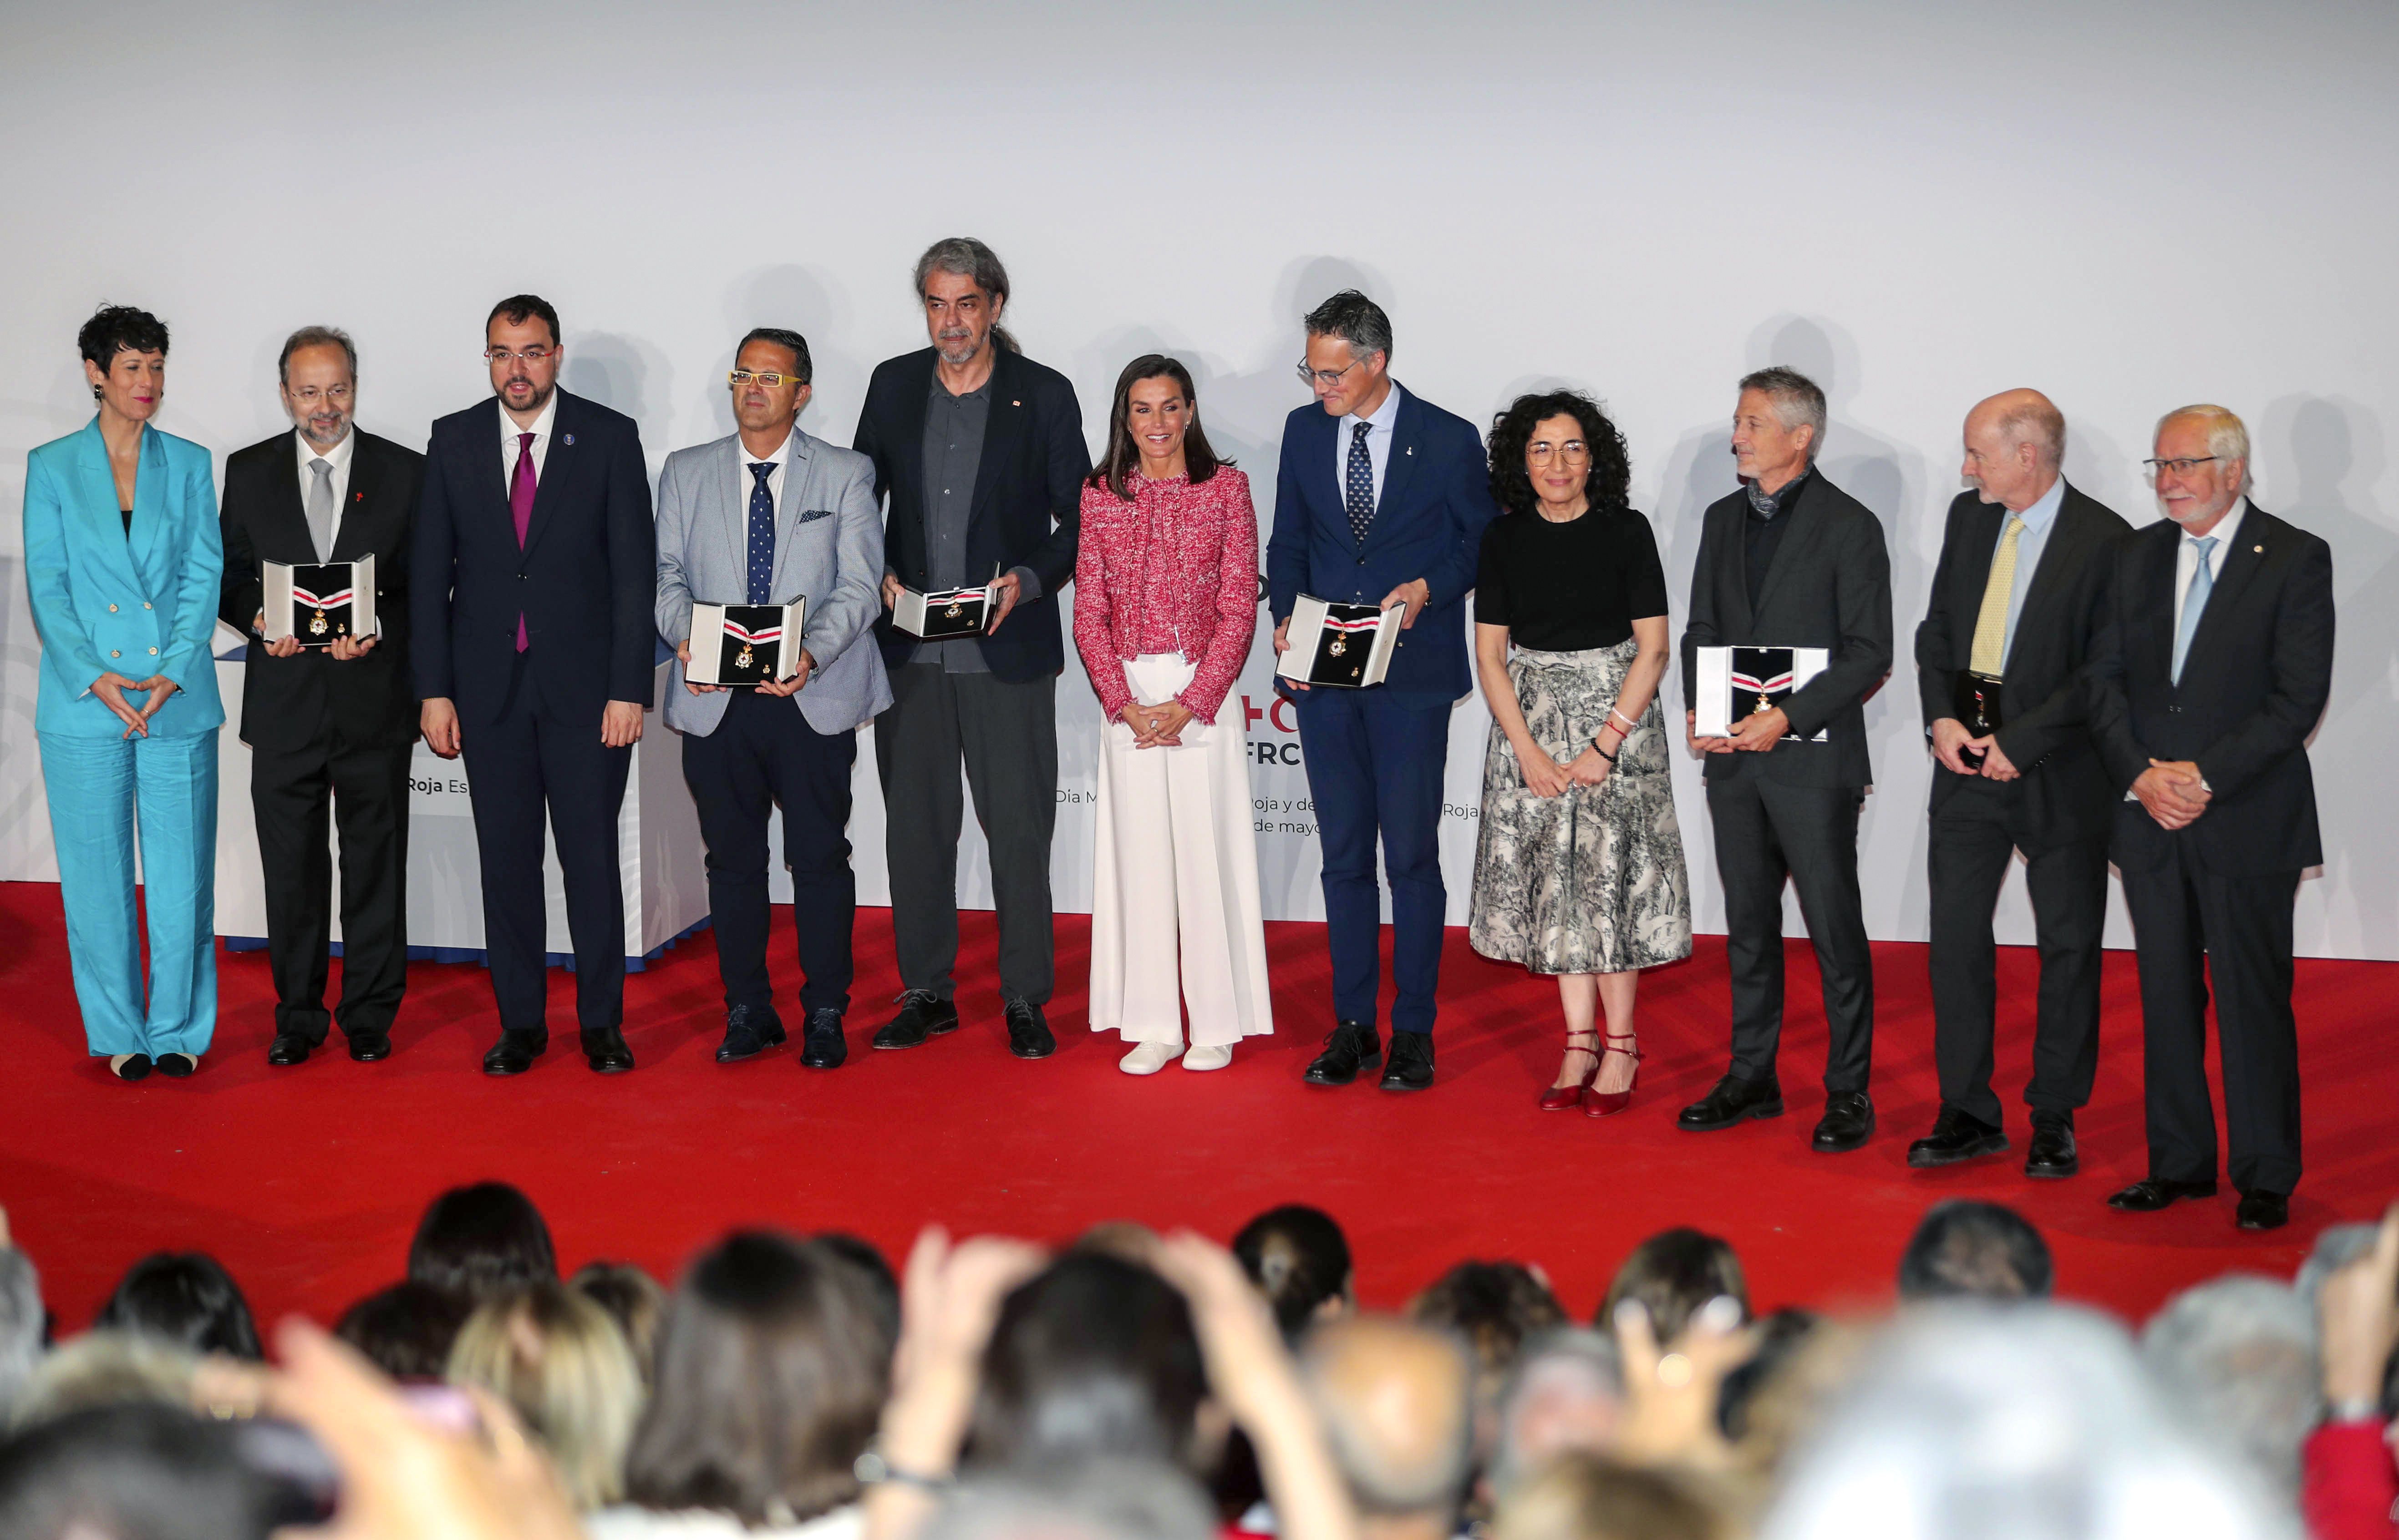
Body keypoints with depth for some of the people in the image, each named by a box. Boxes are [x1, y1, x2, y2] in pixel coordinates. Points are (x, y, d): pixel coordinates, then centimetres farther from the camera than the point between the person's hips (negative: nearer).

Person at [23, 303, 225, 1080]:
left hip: (178, 699, 1)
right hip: (83, 704, -1)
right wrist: (92, 675, -12)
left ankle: (179, 1028, 12)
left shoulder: (188, 464, 8)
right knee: (98, 873, 4)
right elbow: (47, 585, 1)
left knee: (182, 868, 1)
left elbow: (203, 574, 3)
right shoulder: (53, 468, 5)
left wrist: (172, 673, -10)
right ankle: (119, 1033, 15)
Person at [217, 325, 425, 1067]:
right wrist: (260, 621, -11)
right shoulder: (249, 472, 7)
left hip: (375, 697, -1)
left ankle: (370, 1014, 15)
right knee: (291, 866, 6)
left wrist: (378, 629, -15)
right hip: (285, 698, 1)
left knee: (375, 862, 5)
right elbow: (229, 576, 9)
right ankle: (297, 1016, 17)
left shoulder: (405, 472, 3)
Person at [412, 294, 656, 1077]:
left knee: (592, 856, 1)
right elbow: (430, 572, 7)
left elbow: (635, 570, -3)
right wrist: (435, 689, 0)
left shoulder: (609, 438, -1)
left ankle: (601, 1023, 12)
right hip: (489, 687, 2)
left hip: (585, 684, -2)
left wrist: (628, 689, -9)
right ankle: (521, 1024, 15)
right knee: (506, 858, 6)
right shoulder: (453, 441, 6)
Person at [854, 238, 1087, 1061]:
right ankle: (927, 993, 18)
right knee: (916, 824, 8)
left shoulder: (1044, 396, -1)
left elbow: (1082, 519, 1)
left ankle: (1026, 1000, 9)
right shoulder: (893, 385, 7)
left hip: (1008, 647, -3)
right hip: (909, 650, 3)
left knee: (1019, 829, 0)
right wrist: (879, 576, -3)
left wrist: (1031, 579, -15)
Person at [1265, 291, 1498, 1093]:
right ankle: (1352, 1026, 15)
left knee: (1411, 855, -1)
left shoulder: (1449, 441, -4)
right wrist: (1287, 618, -2)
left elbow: (1482, 539, 4)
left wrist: (1427, 589, -13)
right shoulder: (1304, 430, 7)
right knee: (1344, 854, 8)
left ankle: (1413, 1030, 7)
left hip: (1413, 673, -4)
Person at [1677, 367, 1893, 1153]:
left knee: (1836, 931, -2)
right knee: (1748, 926, 13)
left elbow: (1869, 654, -9)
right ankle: (1751, 1079, 22)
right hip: (1734, 760, 6)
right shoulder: (1723, 519, 13)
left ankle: (1848, 1093, 6)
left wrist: (1788, 717, -18)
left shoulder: (1849, 526, -6)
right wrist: (1697, 710, -1)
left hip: (1813, 759, -6)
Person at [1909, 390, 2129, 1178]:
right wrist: (1941, 718, -2)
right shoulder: (1968, 516, 7)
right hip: (1968, 759, 5)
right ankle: (1969, 1114, 13)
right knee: (1956, 935, 4)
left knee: (2068, 944, 6)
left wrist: (2020, 743, -16)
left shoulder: (2104, 540, -13)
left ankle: (2054, 1119, 17)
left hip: (2059, 770, -5)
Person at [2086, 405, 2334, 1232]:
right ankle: (2180, 1163, 18)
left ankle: (2266, 1178, 8)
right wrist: (2142, 774, -8)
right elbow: (2106, 678, 8)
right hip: (2150, 819, 5)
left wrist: (2207, 777, -15)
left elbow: (2300, 697, -10)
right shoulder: (2137, 556, 11)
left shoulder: (2295, 559, -5)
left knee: (2253, 999, -1)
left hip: (2247, 819, -5)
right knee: (2166, 997, 9)